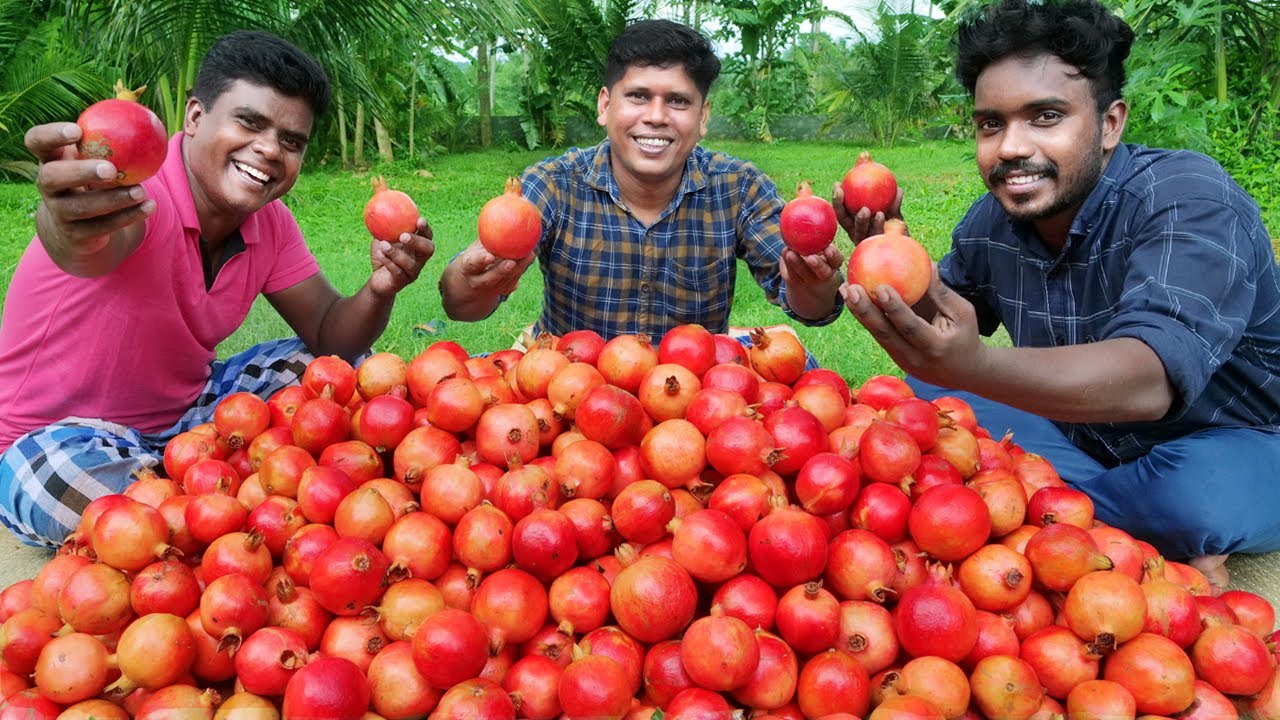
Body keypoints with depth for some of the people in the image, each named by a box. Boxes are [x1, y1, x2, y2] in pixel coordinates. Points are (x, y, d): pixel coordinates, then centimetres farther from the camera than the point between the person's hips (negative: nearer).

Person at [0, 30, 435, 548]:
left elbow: (330, 337, -4)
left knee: (346, 369, 0)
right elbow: (97, 245, -50)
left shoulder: (271, 223, -4)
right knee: (61, 474, -39)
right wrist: (72, 227, -74)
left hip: (185, 415, 7)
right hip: (57, 442, -6)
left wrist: (379, 290, -25)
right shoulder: (137, 192, -26)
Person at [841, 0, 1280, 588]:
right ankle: (1149, 539, -11)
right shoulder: (989, 224, -5)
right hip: (1085, 439, 6)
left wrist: (975, 368, -59)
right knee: (926, 393, -10)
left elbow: (1150, 380, -42)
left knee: (1196, 496, -39)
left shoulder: (1188, 201, -25)